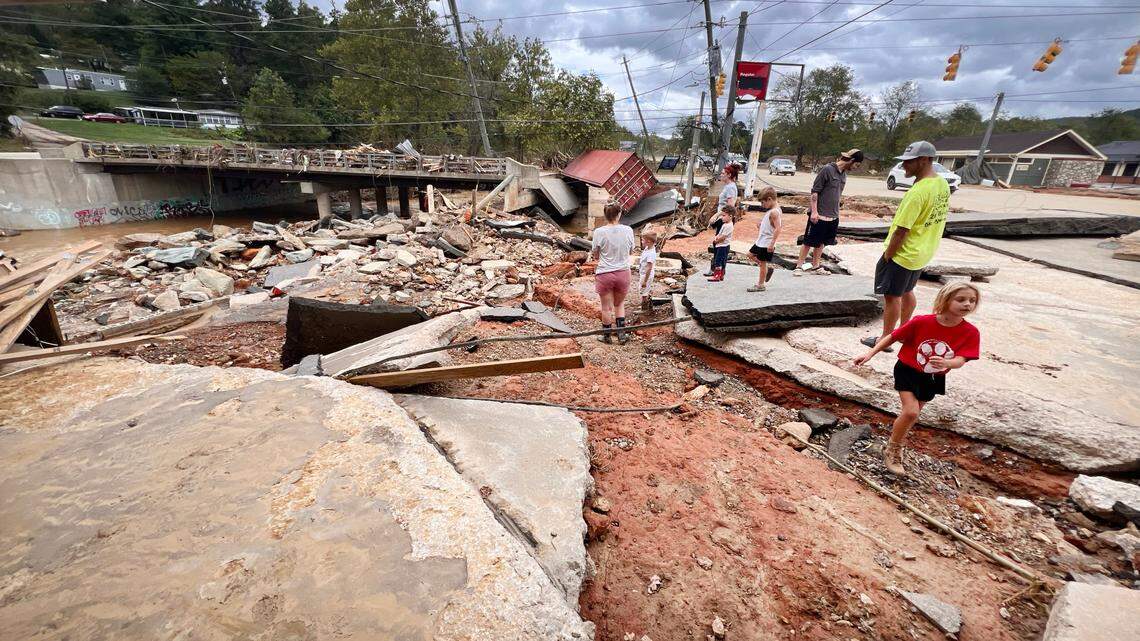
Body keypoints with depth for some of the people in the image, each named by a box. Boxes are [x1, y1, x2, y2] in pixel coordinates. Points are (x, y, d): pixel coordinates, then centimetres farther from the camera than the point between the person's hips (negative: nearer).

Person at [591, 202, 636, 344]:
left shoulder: (599, 232, -14)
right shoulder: (628, 230, -8)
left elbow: (595, 256, -5)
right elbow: (630, 251, 6)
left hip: (605, 274, -2)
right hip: (623, 273, 2)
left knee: (607, 307, 12)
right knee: (619, 304, 22)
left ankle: (607, 336, 27)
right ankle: (621, 334, 20)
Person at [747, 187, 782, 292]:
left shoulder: (774, 212, -22)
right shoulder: (772, 210, 7)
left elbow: (777, 228, -28)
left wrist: (772, 243, -29)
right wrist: (762, 222, 11)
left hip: (766, 243, -10)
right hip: (761, 241, 10)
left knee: (762, 262, -1)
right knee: (751, 254, 21)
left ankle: (761, 285, 10)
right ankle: (767, 270, 26)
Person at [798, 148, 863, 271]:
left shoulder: (844, 174, 9)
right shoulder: (827, 169, -12)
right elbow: (814, 191, -14)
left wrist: (836, 212, 17)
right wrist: (814, 211, -18)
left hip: (833, 217, 7)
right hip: (819, 215, -7)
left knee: (820, 242, 14)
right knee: (808, 242, 2)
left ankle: (815, 265, 24)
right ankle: (800, 265, 12)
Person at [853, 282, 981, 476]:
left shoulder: (971, 333, -15)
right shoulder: (921, 322, -21)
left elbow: (960, 360, -24)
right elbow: (892, 337, -9)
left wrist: (946, 363, -48)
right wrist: (870, 354, -14)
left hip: (933, 379, 4)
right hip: (908, 371, -3)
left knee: (912, 414, 16)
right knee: (911, 411, -16)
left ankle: (896, 448, 38)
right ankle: (891, 451, 4)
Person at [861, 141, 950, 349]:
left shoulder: (918, 192, -27)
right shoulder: (943, 184, 4)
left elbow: (901, 230, -25)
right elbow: (934, 220, 13)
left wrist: (887, 255, -15)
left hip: (903, 254, -9)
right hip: (923, 253, 9)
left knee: (891, 295, 2)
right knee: (907, 291, 24)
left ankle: (886, 338, 12)